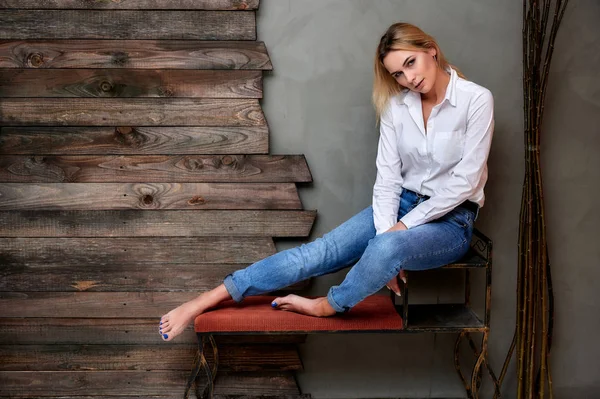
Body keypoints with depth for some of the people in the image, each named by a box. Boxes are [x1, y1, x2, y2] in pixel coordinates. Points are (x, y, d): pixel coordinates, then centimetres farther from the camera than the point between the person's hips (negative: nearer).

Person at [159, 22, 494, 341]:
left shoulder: (476, 100, -16)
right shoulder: (397, 103, -1)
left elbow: (465, 180, -17)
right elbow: (388, 176, -3)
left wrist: (402, 227, -15)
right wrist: (386, 234, -18)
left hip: (451, 219, -4)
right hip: (402, 203, 4)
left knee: (387, 249, -37)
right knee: (322, 251, -16)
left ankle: (330, 305, -9)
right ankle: (205, 301, -19)